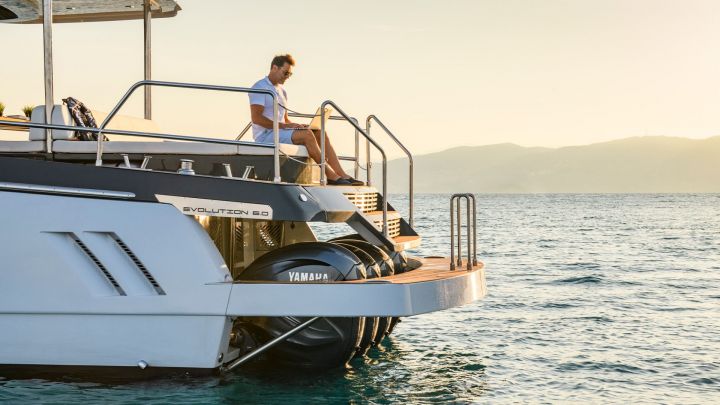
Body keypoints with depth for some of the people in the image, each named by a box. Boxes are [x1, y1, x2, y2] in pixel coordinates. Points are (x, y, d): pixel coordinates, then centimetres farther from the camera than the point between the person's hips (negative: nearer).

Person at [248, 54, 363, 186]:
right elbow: (256, 118, -18)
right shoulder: (260, 87, -6)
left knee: (320, 133, -10)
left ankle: (342, 175, -19)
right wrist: (284, 126, -21)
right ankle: (331, 176, -26)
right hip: (265, 135, -9)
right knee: (307, 134, -29)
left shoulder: (282, 91, 22)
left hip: (280, 131, 9)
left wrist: (296, 125, 2)